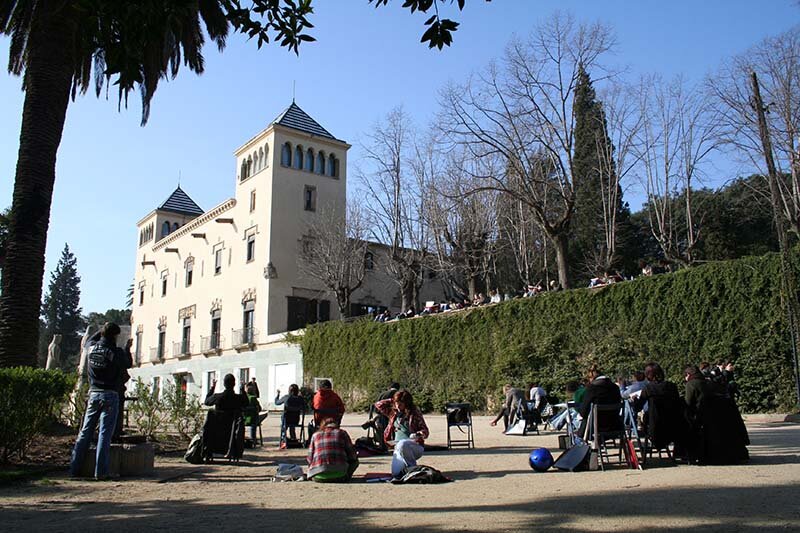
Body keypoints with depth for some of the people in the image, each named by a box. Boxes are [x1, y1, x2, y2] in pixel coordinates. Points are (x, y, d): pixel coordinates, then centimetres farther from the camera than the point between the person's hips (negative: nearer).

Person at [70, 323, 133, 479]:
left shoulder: (92, 348, 2)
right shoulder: (116, 352, -12)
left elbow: (91, 340, 27)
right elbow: (128, 364, 7)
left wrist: (104, 330, 29)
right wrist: (127, 349, 21)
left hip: (94, 394, 5)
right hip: (110, 396, -5)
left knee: (85, 431, 13)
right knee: (105, 434, -3)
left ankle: (75, 467, 16)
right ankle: (101, 471, -2)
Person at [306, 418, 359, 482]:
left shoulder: (315, 435, 15)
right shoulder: (342, 433, 11)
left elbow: (310, 459, 12)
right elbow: (352, 455, 11)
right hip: (339, 475, -2)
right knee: (355, 461, 25)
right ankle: (345, 476, 11)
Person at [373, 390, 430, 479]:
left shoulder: (414, 413, -5)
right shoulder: (393, 412, 10)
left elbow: (426, 431, -5)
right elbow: (378, 405, 17)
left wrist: (418, 434, -28)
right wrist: (391, 400, 7)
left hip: (416, 447, -4)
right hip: (398, 448, 4)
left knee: (402, 444, -38)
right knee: (396, 473, -18)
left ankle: (413, 467, -13)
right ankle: (407, 465, 17)